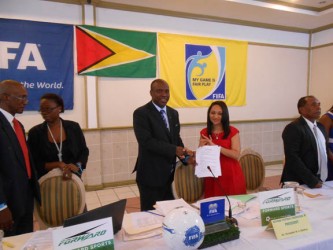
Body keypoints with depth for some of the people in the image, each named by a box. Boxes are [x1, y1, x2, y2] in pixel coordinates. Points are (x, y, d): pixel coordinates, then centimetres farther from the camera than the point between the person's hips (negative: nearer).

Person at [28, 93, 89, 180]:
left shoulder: (73, 127, 1)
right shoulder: (35, 132, -2)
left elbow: (84, 151, 6)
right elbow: (33, 163, -4)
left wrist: (77, 165, -14)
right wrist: (58, 165, -18)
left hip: (72, 179, 1)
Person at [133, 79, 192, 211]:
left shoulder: (173, 113, 9)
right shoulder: (141, 113, -14)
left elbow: (176, 138, 11)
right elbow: (147, 141, -23)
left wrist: (185, 156, -7)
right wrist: (174, 150, -23)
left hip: (168, 173, 7)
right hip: (151, 174, -6)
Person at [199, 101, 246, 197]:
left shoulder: (233, 131, -3)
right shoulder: (204, 133, 5)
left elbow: (236, 155, -14)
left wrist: (215, 146, -21)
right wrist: (202, 147, -15)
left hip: (231, 175, -2)